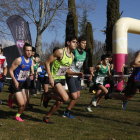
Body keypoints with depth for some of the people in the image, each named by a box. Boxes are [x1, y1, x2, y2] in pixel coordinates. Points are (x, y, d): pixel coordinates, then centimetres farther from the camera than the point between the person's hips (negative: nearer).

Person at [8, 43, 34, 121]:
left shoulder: (31, 61, 3)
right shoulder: (19, 60, -18)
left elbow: (32, 72, 11)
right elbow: (11, 70, -13)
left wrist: (32, 75, -13)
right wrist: (15, 81, -21)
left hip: (24, 83, 6)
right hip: (17, 83, -6)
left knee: (26, 102, 2)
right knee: (21, 104, -7)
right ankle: (12, 98, 25)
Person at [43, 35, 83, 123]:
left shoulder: (72, 56, 9)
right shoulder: (60, 52, -15)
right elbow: (47, 62, -15)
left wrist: (77, 74, 2)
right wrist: (50, 77, -21)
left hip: (62, 79, 8)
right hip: (55, 79, -8)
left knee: (60, 102, 8)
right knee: (65, 98, -22)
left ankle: (47, 117, 25)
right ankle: (48, 96, 3)